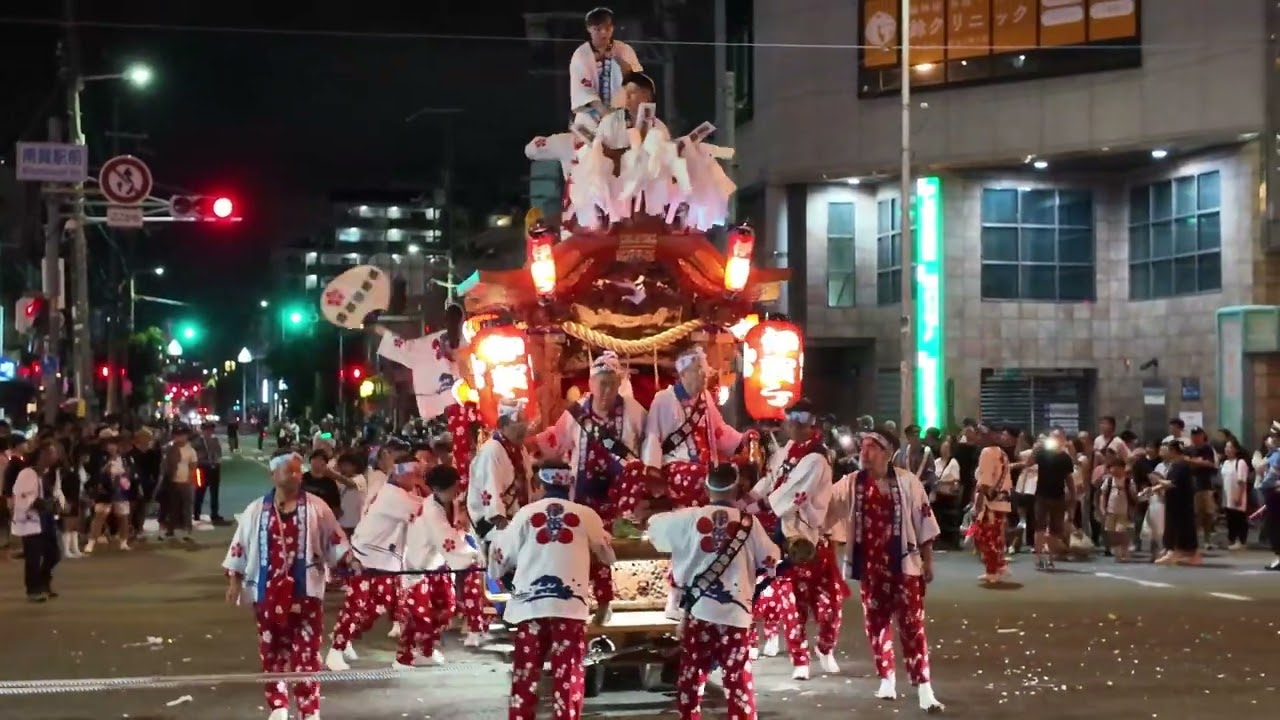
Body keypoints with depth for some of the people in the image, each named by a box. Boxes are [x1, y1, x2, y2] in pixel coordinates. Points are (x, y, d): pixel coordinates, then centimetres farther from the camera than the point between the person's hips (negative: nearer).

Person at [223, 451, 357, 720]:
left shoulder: (316, 507, 1)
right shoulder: (257, 510, 3)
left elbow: (334, 540, 3)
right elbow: (240, 545, 6)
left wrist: (351, 561, -10)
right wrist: (234, 579, 2)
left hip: (305, 591, -1)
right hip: (269, 591, 2)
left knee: (307, 652, -3)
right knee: (272, 651, 9)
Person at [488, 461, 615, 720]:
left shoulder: (526, 513, 7)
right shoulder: (585, 515, 7)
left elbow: (502, 558, 15)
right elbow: (608, 555, 22)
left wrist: (498, 535, 38)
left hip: (530, 603, 1)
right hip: (570, 604, -1)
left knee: (525, 672, 8)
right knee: (568, 673, 1)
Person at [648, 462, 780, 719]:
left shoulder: (690, 517, 2)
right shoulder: (748, 522, 0)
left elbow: (654, 526, 16)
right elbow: (770, 561, 8)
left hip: (698, 609, 1)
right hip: (735, 611, -1)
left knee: (691, 674, 12)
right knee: (739, 678, 2)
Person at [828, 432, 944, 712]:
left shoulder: (907, 482, -5)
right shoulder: (851, 484, 2)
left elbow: (924, 524, -1)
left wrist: (928, 562, 0)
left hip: (903, 564, -3)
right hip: (870, 566, 3)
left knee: (912, 625, -4)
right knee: (876, 624, 12)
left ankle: (924, 689, -5)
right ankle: (886, 679, 28)